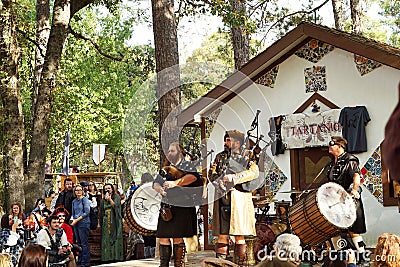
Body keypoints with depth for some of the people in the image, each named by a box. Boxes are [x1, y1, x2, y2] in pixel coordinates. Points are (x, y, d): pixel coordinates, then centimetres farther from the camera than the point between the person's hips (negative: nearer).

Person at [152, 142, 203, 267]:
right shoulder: (165, 169, 21)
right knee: (163, 237, 3)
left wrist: (175, 183, -25)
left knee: (177, 238, -6)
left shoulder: (186, 165, 2)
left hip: (182, 206, -5)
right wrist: (161, 190, -8)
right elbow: (155, 183, 14)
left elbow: (193, 176, -19)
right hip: (166, 205, 5)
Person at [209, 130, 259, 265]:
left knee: (239, 235, -3)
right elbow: (212, 173, 10)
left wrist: (234, 178, -19)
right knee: (222, 234, 3)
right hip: (222, 199, 3)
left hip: (239, 200, -3)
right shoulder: (220, 157, 18)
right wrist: (219, 181, -11)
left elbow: (254, 172, -12)